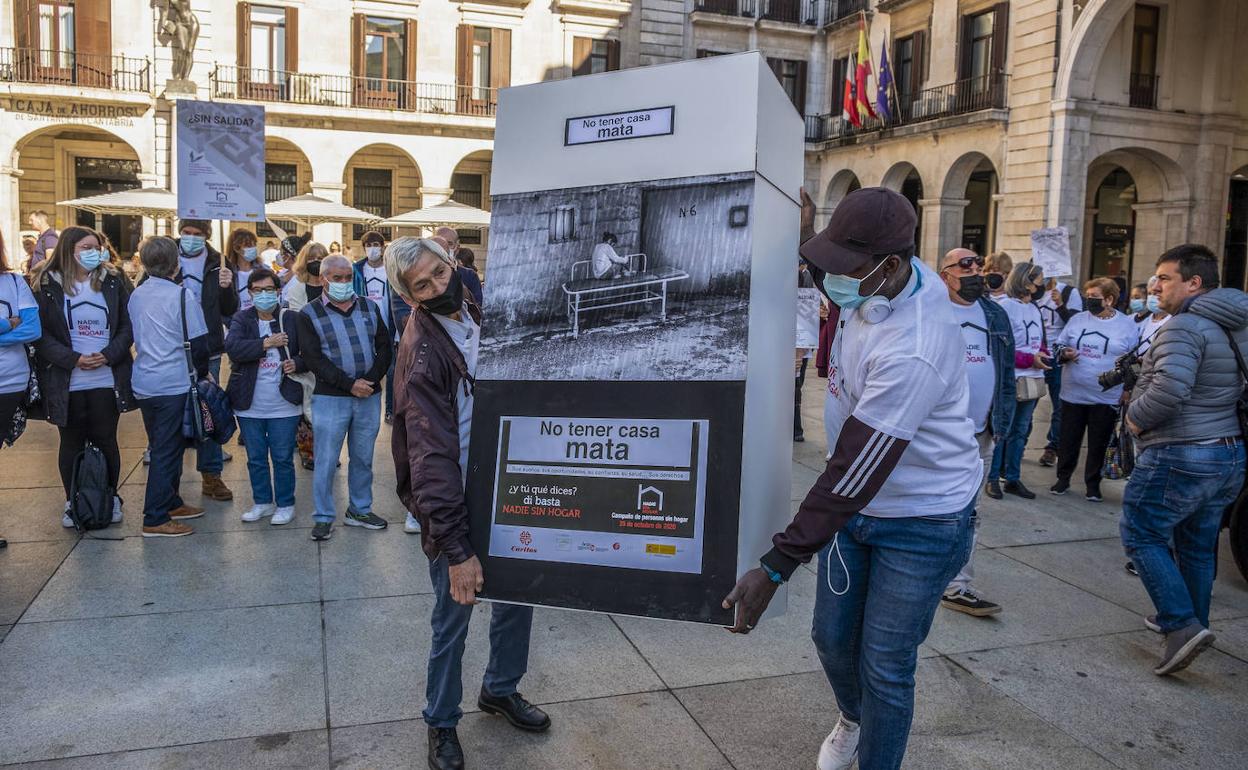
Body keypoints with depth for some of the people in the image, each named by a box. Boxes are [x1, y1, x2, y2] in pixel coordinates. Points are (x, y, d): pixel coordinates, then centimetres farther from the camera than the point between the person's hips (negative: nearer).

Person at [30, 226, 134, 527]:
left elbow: (127, 326, 2)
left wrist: (108, 355, -12)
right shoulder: (47, 285, 0)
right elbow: (41, 333, -3)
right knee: (72, 443, 10)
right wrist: (72, 359, -15)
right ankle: (73, 502, 23)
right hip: (66, 383, 0)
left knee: (106, 440, 9)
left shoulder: (113, 281, 4)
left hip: (106, 379, 1)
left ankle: (111, 498, 23)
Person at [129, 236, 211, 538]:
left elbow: (135, 337, 15)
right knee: (167, 451, -1)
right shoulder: (182, 295, -12)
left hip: (143, 384, 7)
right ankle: (155, 519, 3)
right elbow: (197, 342, -11)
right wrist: (202, 374, 3)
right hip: (173, 384, -7)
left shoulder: (136, 295, 7)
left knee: (162, 447, 19)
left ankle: (170, 502, 31)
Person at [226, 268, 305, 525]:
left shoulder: (291, 319, -1)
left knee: (283, 458, 6)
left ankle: (285, 504, 21)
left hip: (284, 405, -2)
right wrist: (266, 344, -24)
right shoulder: (241, 319, 2)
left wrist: (297, 363, -15)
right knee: (255, 458, 14)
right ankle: (262, 502, 30)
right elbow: (232, 347, -16)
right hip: (249, 405, 2)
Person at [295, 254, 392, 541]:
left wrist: (372, 378, -10)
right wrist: (350, 384, -17)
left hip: (369, 396, 4)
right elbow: (313, 359, -10)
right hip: (331, 398, -3)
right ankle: (324, 517, 14)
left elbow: (384, 346, 6)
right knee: (326, 460, 1)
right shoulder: (310, 314, -2)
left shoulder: (369, 307, 9)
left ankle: (360, 510, 27)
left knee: (363, 458, 13)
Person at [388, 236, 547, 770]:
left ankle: (500, 690, 44)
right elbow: (430, 455, -24)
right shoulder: (423, 348, -19)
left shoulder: (477, 317, 2)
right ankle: (442, 724, 32)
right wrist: (456, 548, -27)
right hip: (455, 505, -7)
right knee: (453, 621, 8)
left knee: (517, 597, 18)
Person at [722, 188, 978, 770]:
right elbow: (835, 281, 19)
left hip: (921, 523, -7)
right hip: (856, 503, 8)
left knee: (884, 668, 1)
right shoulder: (878, 279, -10)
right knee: (832, 639, 17)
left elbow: (854, 473, -33)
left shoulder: (912, 354, -35)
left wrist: (776, 568, -31)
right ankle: (853, 720, 48)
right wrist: (806, 240, -2)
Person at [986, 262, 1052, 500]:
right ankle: (992, 478, 8)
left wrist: (1043, 356, 0)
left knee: (1020, 431, 12)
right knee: (1002, 431, -2)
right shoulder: (1006, 308, -10)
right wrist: (1030, 359, -16)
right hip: (1011, 379, -8)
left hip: (1032, 380, 8)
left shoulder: (1034, 309, 13)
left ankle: (1013, 478, 20)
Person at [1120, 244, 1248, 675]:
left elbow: (1170, 387, -32)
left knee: (1141, 535, 1)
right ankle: (1192, 624, 31)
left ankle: (1182, 625, -7)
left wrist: (1136, 417, -15)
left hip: (1179, 457, -9)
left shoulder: (1184, 326, -18)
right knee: (1198, 545, 19)